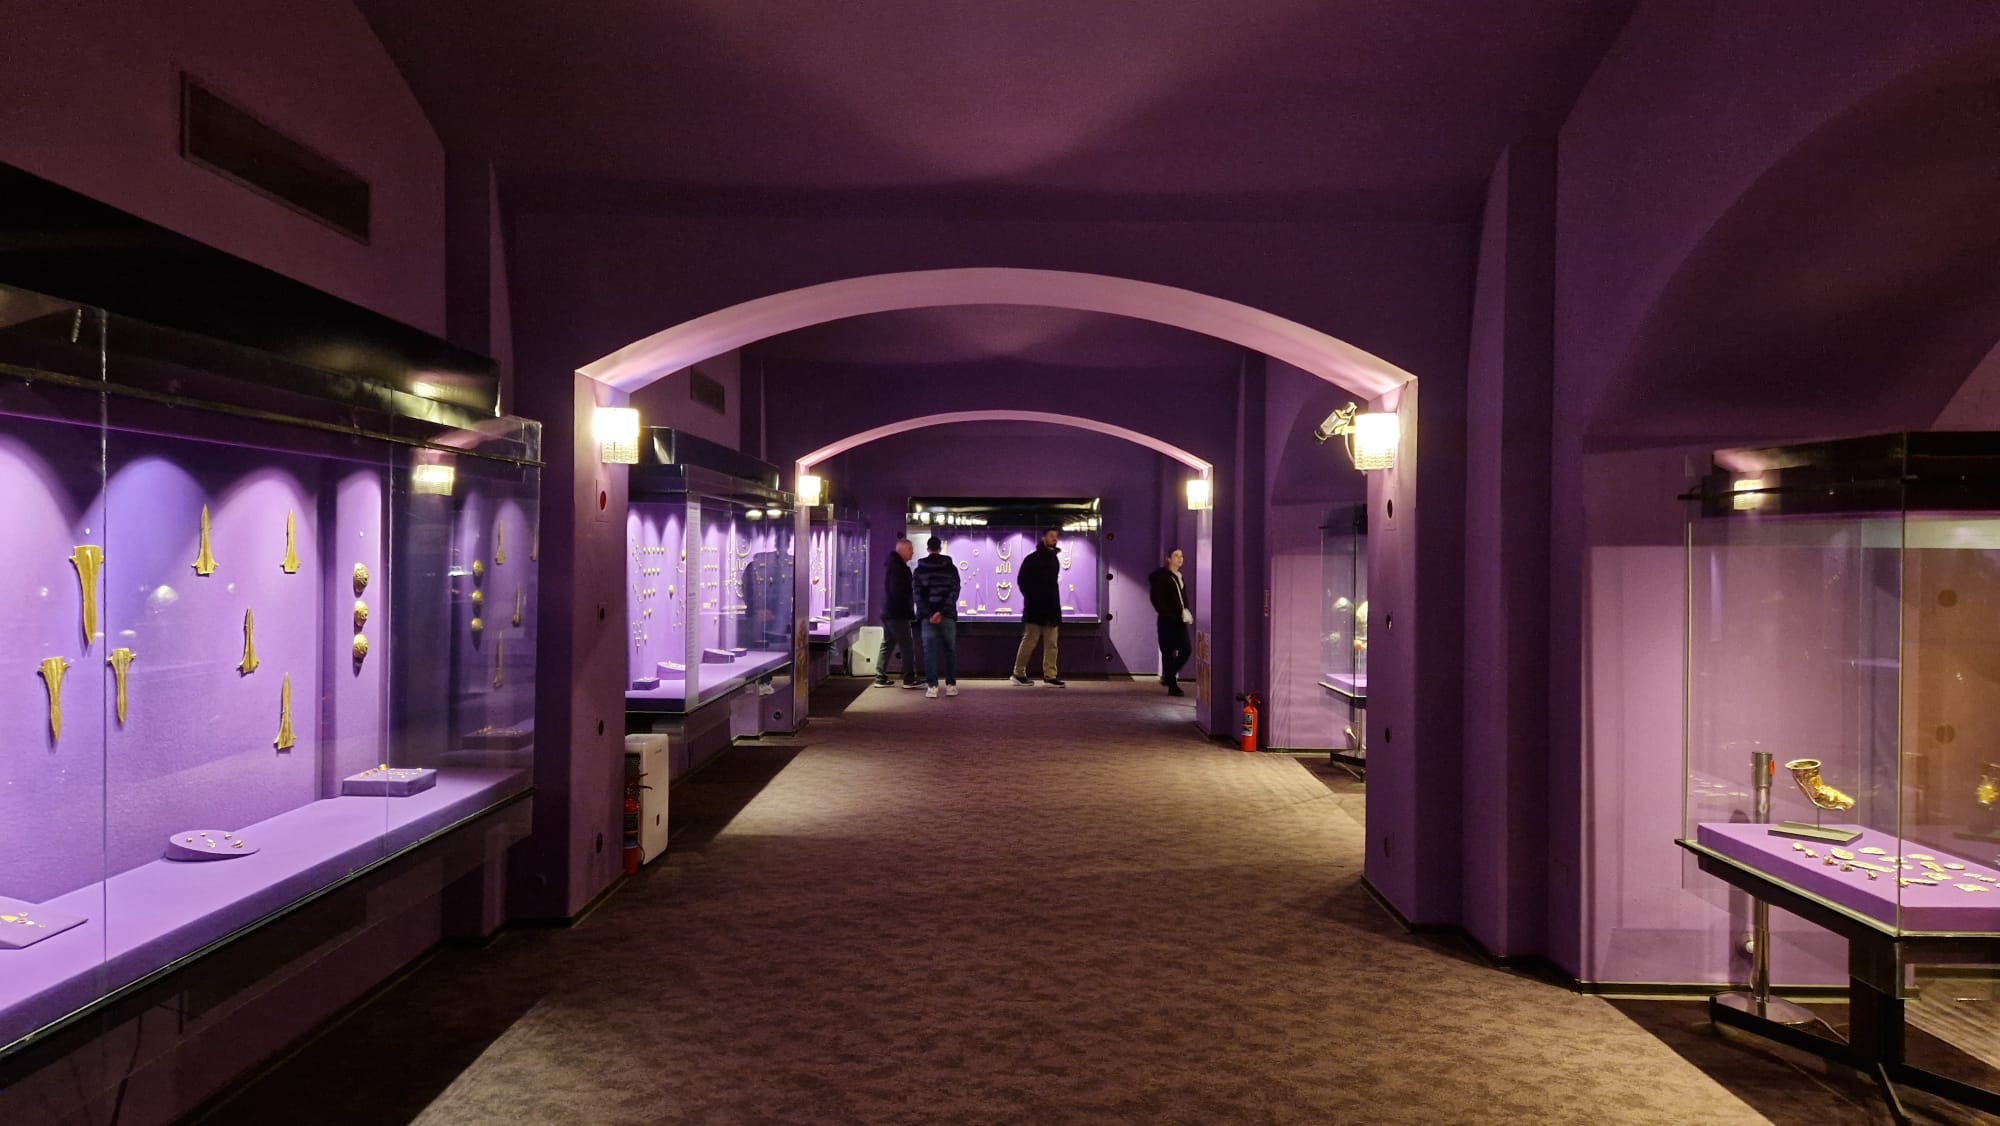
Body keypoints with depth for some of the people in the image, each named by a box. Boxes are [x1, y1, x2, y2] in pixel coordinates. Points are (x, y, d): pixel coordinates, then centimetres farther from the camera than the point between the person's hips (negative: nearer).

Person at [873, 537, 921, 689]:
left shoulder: (891, 564, 17)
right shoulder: (898, 567, -15)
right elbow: (899, 592, -21)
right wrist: (910, 612, -13)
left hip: (888, 613, 10)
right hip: (898, 614, -10)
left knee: (887, 645, 12)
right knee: (907, 647, -5)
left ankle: (881, 678, 13)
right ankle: (909, 679, -3)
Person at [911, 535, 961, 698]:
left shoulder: (920, 569, 3)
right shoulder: (951, 567, 3)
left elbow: (918, 594, -5)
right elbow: (954, 592, -7)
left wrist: (928, 615, -9)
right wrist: (942, 612, -12)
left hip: (928, 616, 0)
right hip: (947, 616, 0)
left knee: (930, 651, 1)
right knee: (950, 650, 9)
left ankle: (932, 687, -5)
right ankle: (951, 685, 9)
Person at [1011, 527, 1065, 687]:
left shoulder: (1054, 559, 15)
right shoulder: (1032, 559, -5)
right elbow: (1021, 581, -6)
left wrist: (1055, 603, 12)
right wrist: (1032, 598, -9)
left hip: (1051, 609, 7)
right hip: (1035, 609, -7)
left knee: (1051, 644, 2)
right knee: (1029, 641, -3)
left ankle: (1050, 676, 4)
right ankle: (1019, 673, 8)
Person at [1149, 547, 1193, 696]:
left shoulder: (1180, 577, 16)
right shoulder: (1162, 577, -7)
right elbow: (1157, 599, -12)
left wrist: (1187, 612, 6)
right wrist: (1169, 614, -16)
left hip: (1179, 620, 7)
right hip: (1167, 621, -7)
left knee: (1186, 650, 2)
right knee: (1169, 652, -2)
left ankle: (1168, 676, 21)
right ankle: (1172, 686, 3)